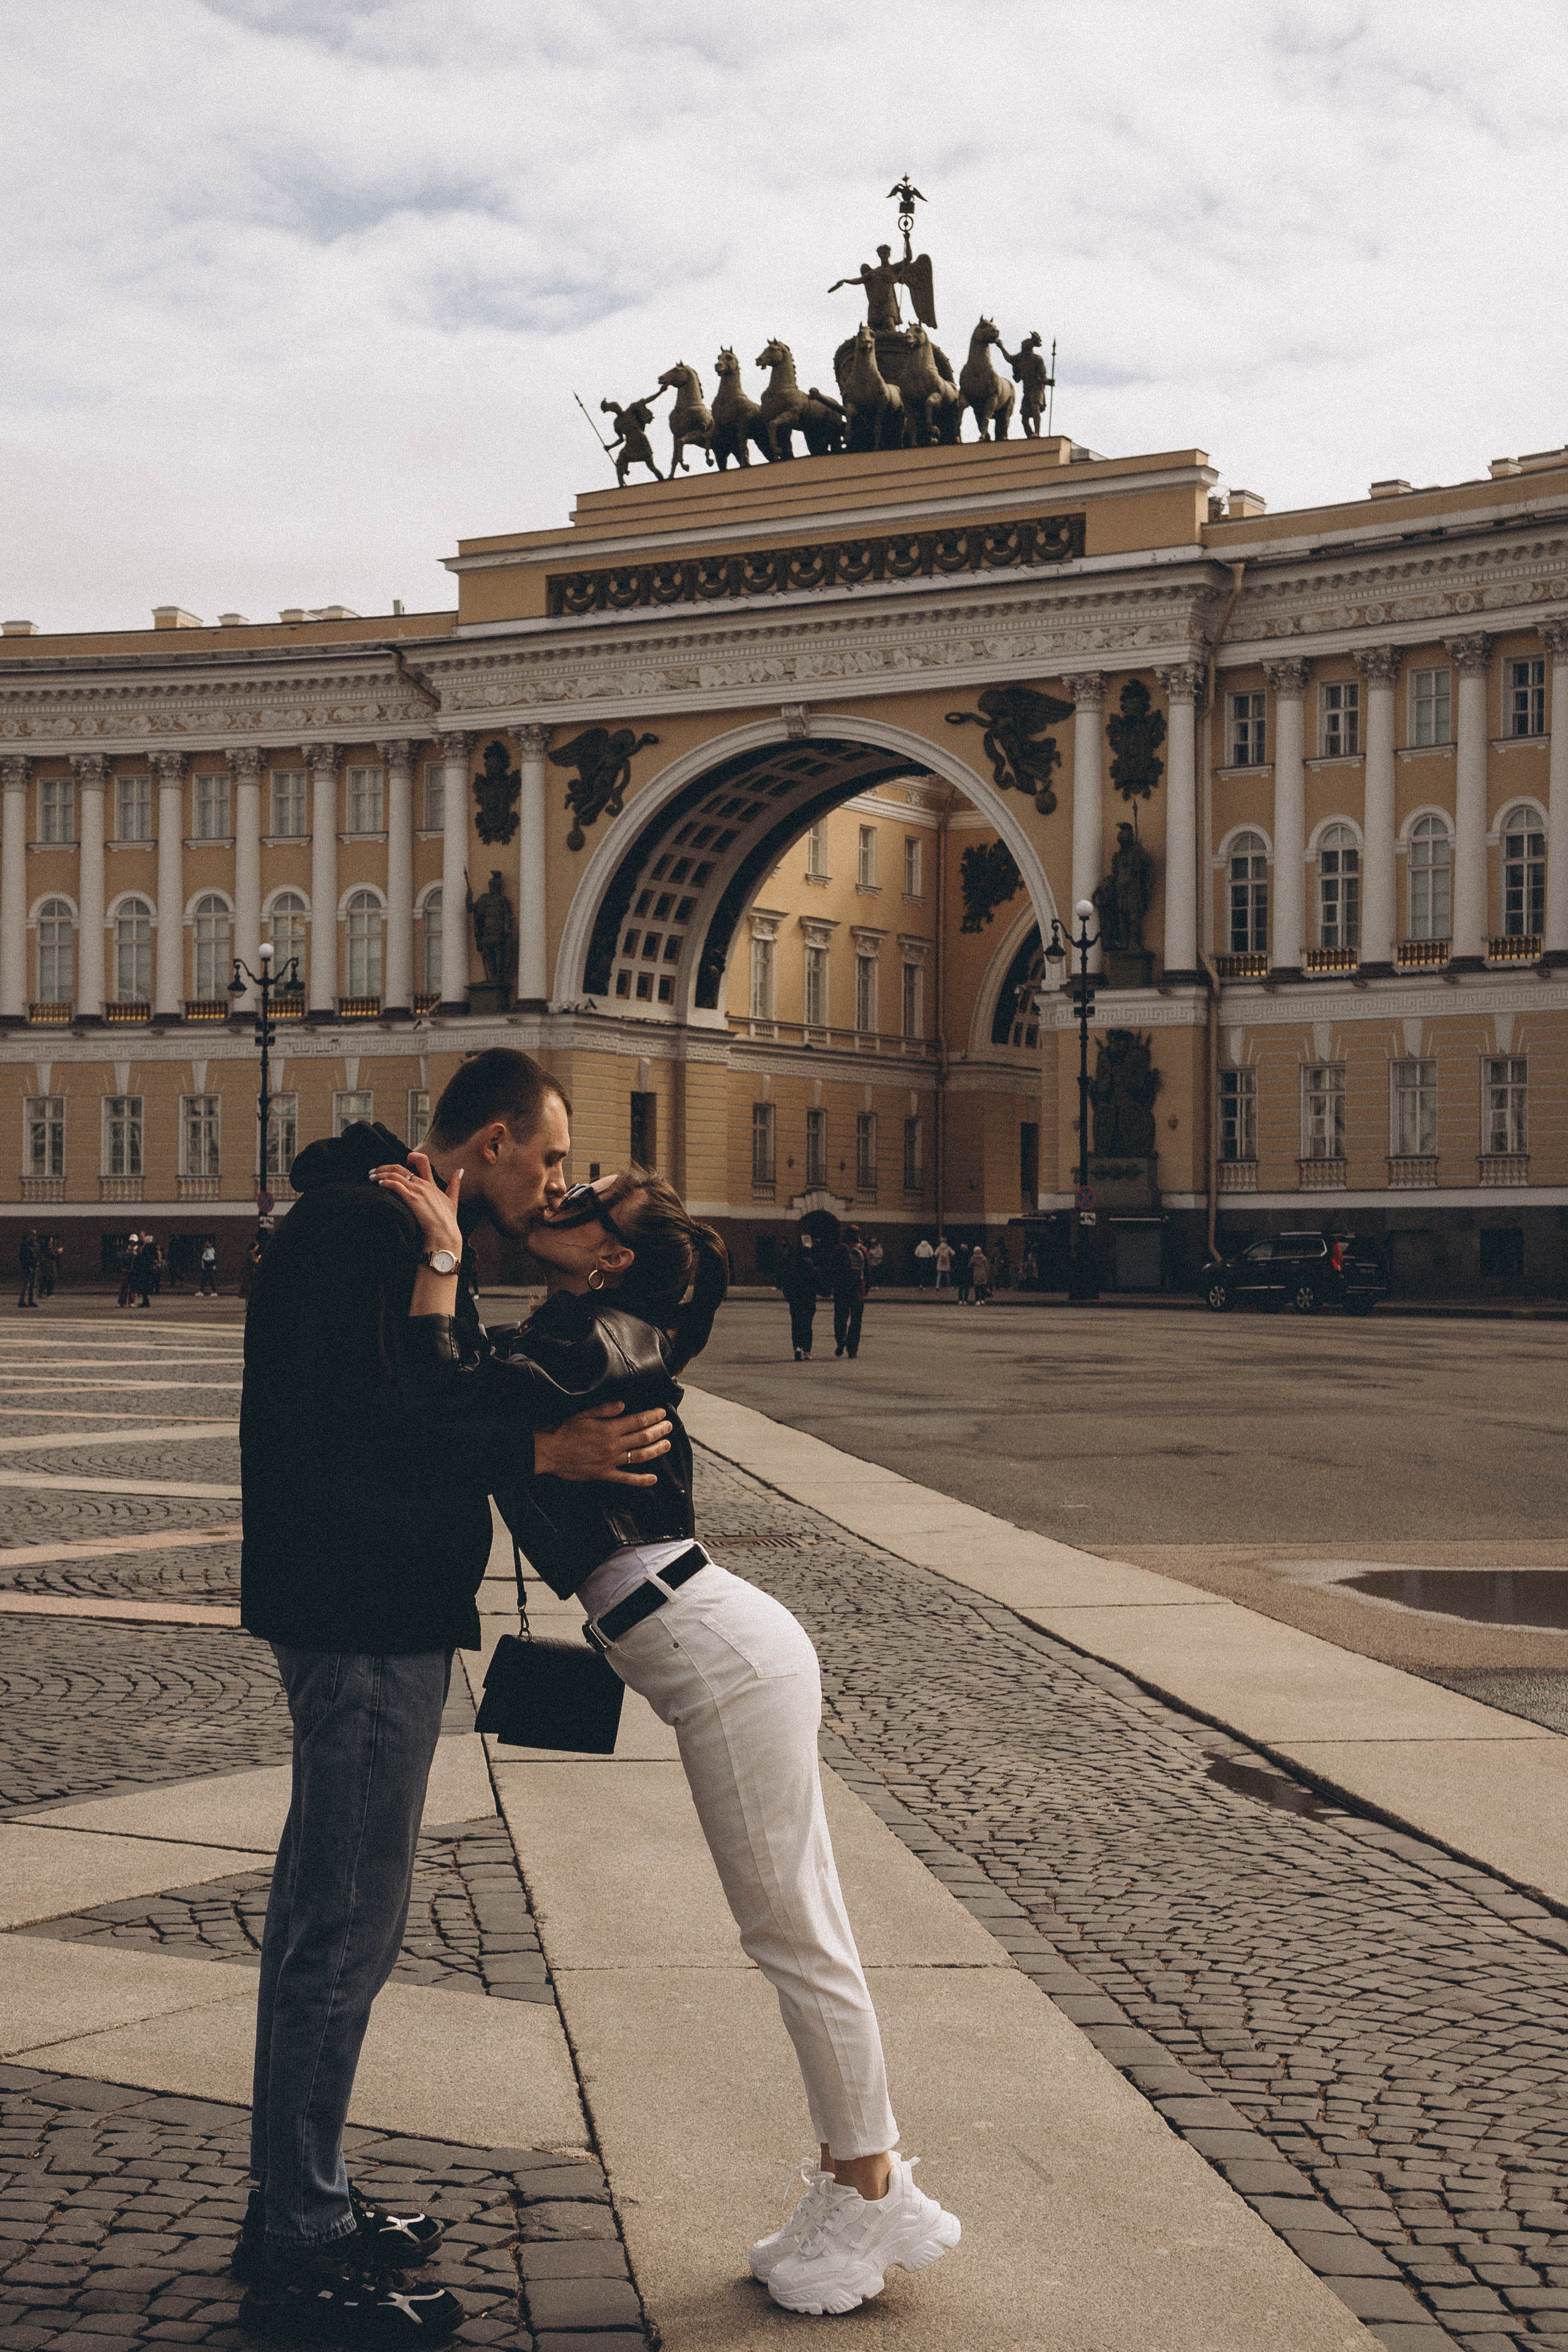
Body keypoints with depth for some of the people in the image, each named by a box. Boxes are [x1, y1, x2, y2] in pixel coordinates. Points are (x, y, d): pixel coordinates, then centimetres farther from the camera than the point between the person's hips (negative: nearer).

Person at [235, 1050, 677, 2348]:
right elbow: (349, 1433, -27)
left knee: (325, 1912, 17)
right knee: (345, 1927, -6)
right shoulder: (352, 1232, -17)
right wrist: (541, 1452, -28)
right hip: (361, 1618, -11)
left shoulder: (414, 1236, 16)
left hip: (390, 1613, 11)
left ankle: (299, 2204, 28)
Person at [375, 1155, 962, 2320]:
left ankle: (873, 2193, 12)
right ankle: (859, 2178, 24)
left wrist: (439, 1264, -17)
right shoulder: (559, 1341, 16)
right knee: (800, 1929, 15)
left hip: (729, 1659, -10)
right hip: (731, 1657, 10)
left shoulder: (594, 1340, -13)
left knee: (794, 1933, 0)